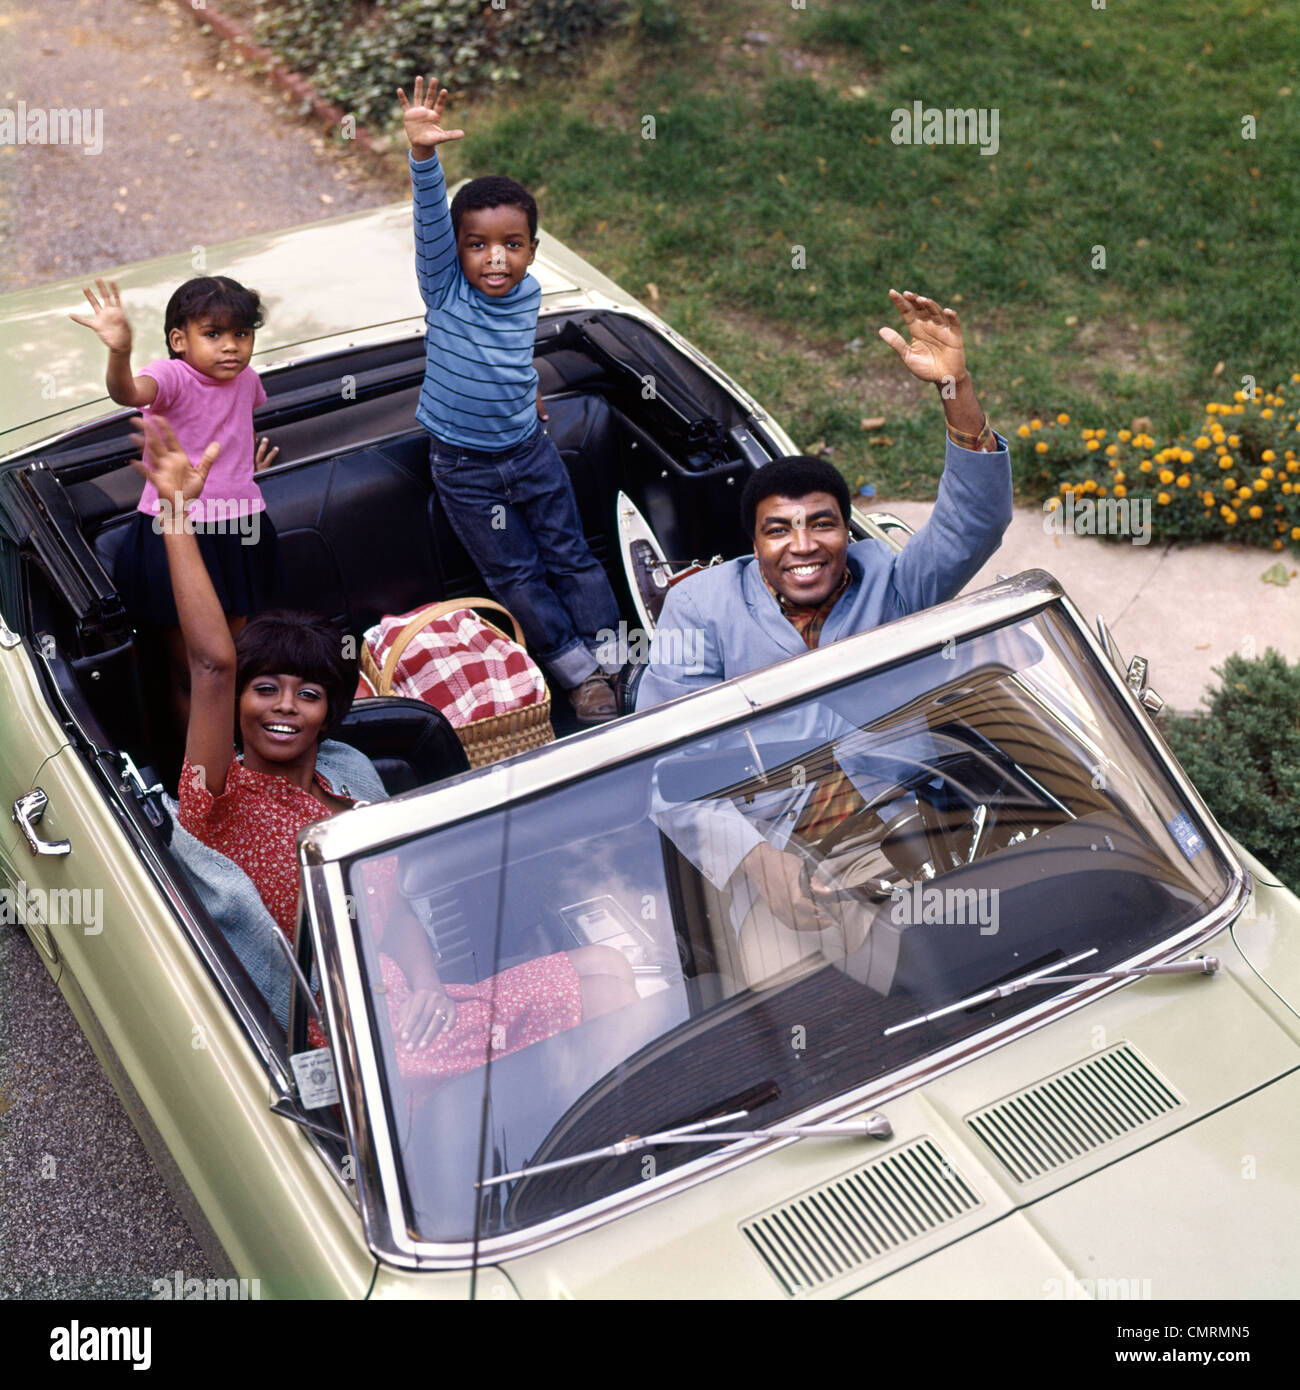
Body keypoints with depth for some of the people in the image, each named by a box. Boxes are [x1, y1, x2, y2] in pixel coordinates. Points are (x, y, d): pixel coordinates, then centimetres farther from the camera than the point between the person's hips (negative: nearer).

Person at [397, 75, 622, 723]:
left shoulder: (527, 294, -7)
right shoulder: (444, 288, -19)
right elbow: (431, 217, -36)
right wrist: (423, 153, -50)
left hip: (530, 449, 3)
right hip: (465, 468, -3)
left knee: (570, 555, 12)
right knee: (514, 576, 7)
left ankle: (612, 656, 24)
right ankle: (577, 669, 20)